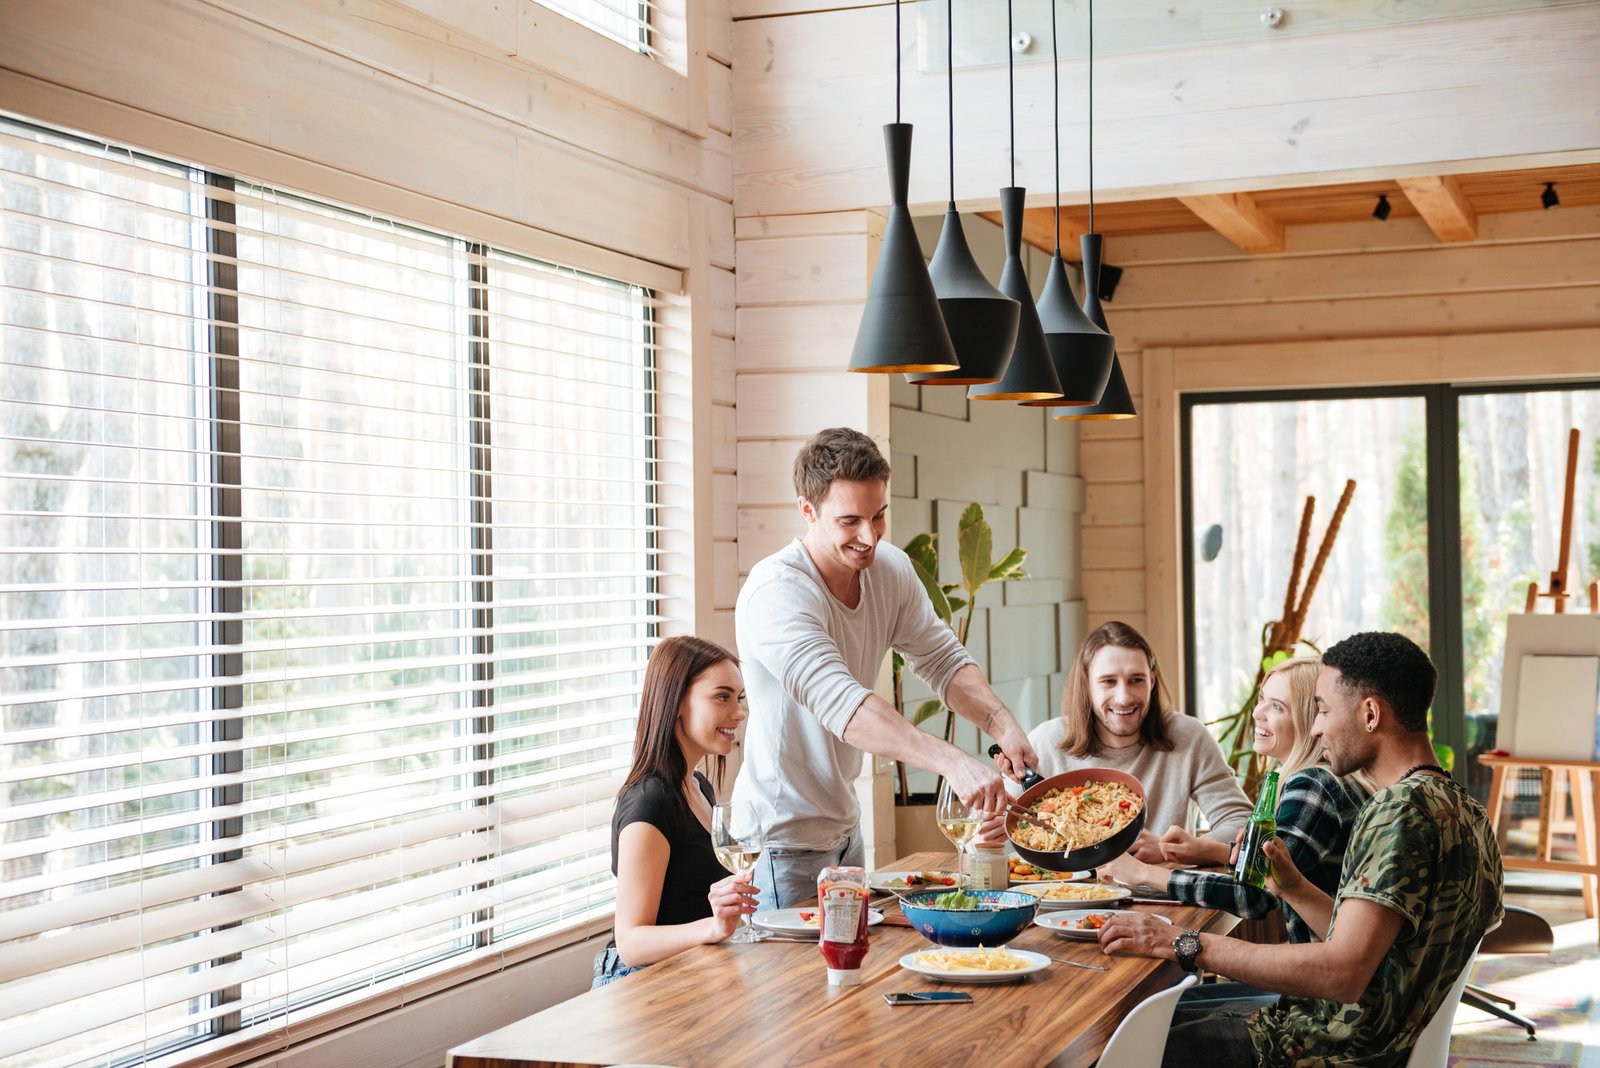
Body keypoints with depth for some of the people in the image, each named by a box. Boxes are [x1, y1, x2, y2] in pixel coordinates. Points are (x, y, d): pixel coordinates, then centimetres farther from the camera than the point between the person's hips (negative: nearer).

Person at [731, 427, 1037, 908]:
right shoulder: (775, 593, -27)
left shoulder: (891, 569, -2)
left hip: (844, 828, 8)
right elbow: (839, 702, -39)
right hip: (784, 844, -8)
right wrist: (954, 762, -49)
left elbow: (944, 660, 2)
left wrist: (1002, 724, -19)